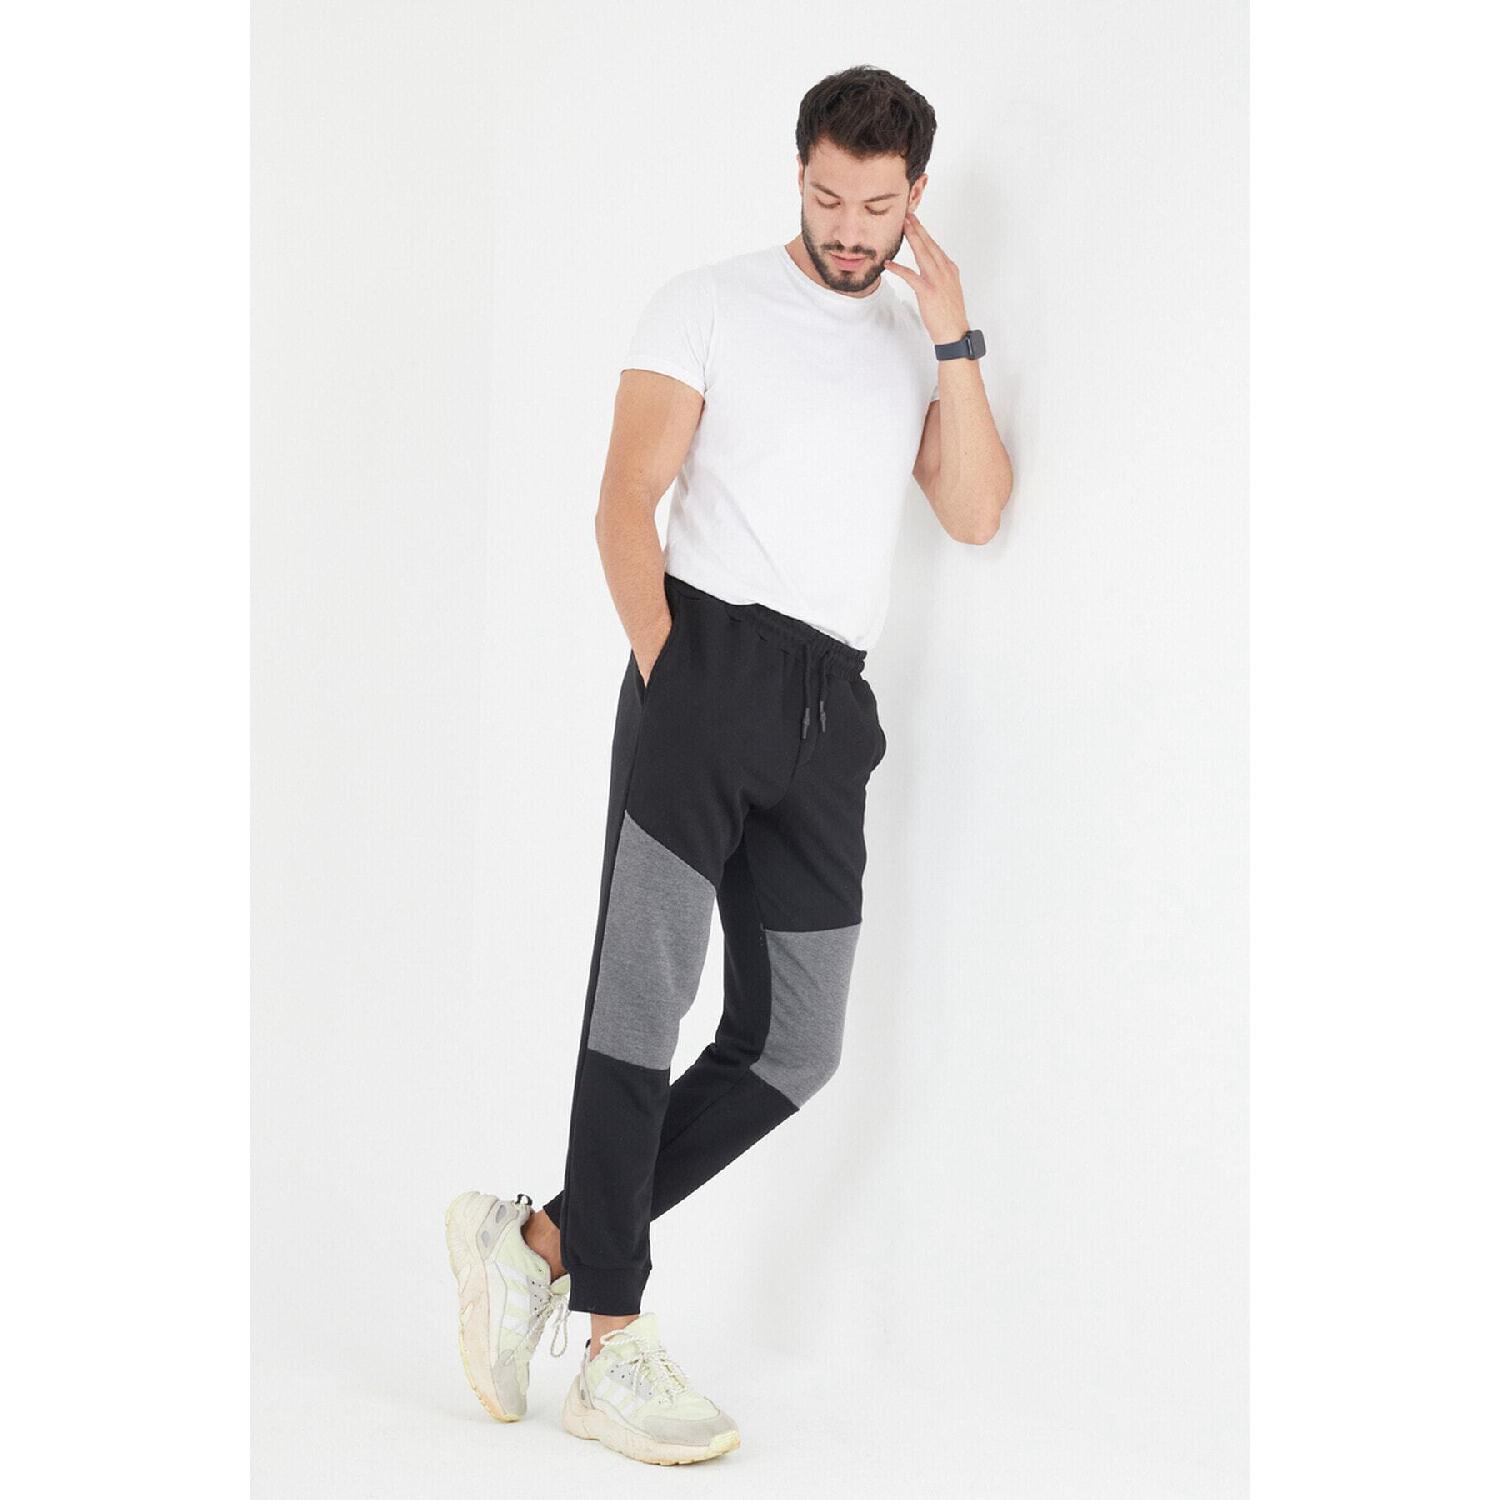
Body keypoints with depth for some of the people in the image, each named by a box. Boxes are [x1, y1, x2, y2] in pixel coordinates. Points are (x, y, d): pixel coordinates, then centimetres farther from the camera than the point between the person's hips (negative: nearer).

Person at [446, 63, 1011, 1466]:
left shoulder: (921, 341, 21)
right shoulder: (709, 303, 6)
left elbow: (974, 514, 8)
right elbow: (627, 505, -1)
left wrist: (955, 342, 0)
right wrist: (664, 665, -13)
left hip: (831, 706, 6)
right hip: (710, 654, -5)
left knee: (792, 1045, 3)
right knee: (648, 986, -15)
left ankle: (539, 1242, 10)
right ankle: (614, 1346, -12)